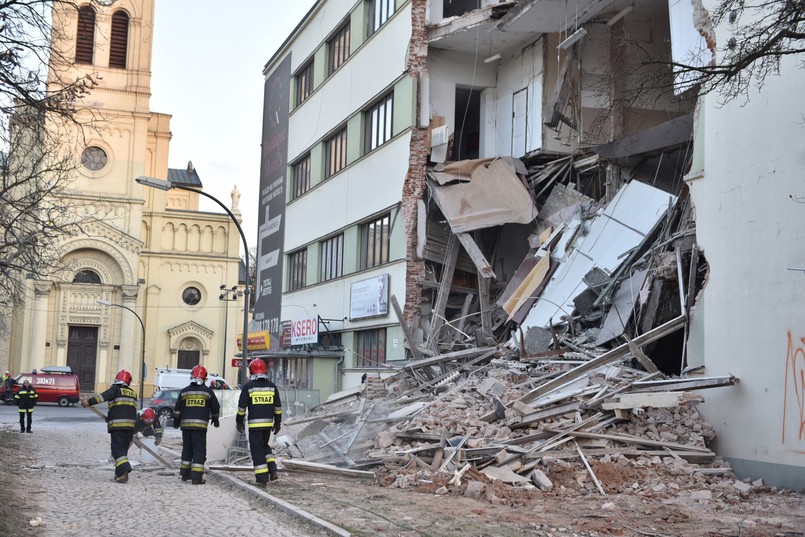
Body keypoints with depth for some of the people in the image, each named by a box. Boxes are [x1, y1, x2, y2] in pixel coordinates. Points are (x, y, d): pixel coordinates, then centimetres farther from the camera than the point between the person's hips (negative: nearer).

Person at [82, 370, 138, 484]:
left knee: (117, 449, -5)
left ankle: (124, 469, -24)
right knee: (124, 449, 15)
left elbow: (103, 396, -15)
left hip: (117, 425, -6)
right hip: (130, 424, 6)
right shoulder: (133, 393, 18)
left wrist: (89, 402, -19)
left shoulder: (115, 389, 1)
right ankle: (120, 474, 17)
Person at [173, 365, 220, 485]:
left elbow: (177, 409, 9)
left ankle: (185, 474, 24)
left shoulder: (184, 391, 7)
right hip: (200, 425, -3)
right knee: (199, 450, -2)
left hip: (186, 424, 3)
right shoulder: (208, 391, 1)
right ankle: (196, 477, -9)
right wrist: (215, 419, 27)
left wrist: (176, 421, 23)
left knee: (187, 449, 17)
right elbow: (215, 407, 10)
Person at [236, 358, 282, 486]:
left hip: (254, 424, -4)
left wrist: (239, 422, 6)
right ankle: (272, 469, 8)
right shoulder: (272, 386, 5)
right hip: (268, 423, 4)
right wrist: (277, 423, 15)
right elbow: (278, 407, 8)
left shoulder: (248, 386, -6)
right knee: (264, 445, 22)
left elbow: (242, 406, -5)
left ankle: (262, 478, -2)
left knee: (257, 449, 2)